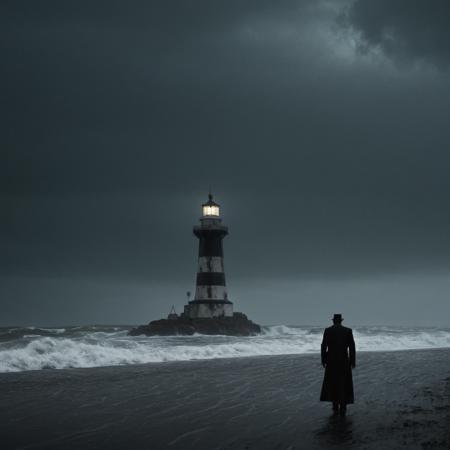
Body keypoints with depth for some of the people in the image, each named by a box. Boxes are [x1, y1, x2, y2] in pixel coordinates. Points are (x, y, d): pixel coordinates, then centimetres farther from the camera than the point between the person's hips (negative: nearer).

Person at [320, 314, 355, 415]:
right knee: (344, 384, 8)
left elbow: (323, 347, -4)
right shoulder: (348, 331, -3)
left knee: (332, 383, 14)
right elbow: (352, 347, -4)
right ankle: (343, 408, 3)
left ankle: (335, 407, 12)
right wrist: (352, 362, 3)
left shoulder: (327, 330, -3)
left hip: (331, 361, 0)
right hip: (344, 361, 0)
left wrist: (323, 361, 6)